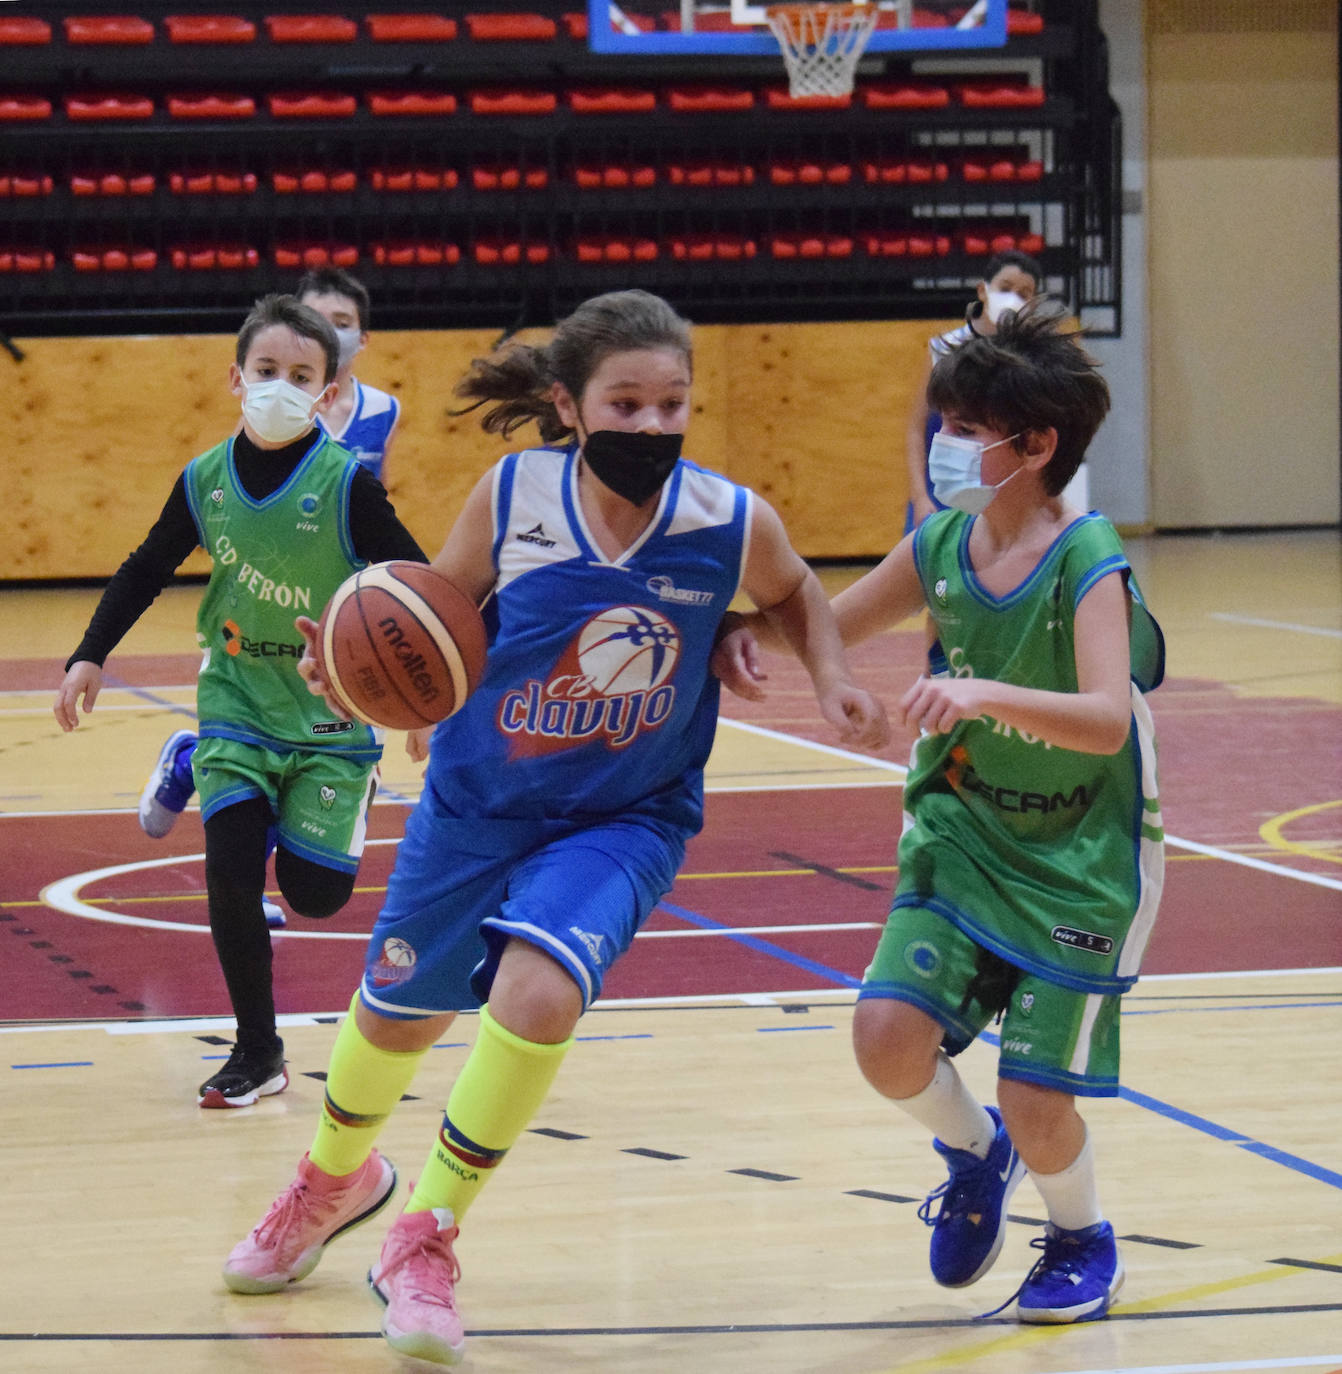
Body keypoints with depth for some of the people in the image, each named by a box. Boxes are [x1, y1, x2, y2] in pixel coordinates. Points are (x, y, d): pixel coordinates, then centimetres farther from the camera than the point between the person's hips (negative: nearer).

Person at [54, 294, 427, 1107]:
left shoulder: (347, 485, -16)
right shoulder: (206, 481, -4)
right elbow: (146, 571, 10)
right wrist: (91, 657, 6)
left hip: (332, 712, -2)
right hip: (238, 705, 2)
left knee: (314, 890, -5)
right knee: (230, 871, -13)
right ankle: (258, 1054, 2)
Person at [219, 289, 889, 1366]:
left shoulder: (733, 523, -17)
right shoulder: (512, 498, -19)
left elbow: (792, 594, 6)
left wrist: (832, 680, -10)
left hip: (625, 818, -1)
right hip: (479, 802, 2)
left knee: (537, 993, -27)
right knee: (396, 1014, 18)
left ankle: (426, 1239, -5)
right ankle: (336, 1179, 54)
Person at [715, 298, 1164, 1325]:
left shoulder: (1088, 564, -23)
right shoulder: (942, 546, -5)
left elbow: (1106, 719, -37)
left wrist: (984, 693, -52)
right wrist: (751, 631, -13)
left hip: (1082, 861, -5)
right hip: (964, 834, 5)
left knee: (1035, 1101, -5)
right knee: (889, 1034, -14)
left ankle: (1084, 1240, 28)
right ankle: (973, 1152, 20)